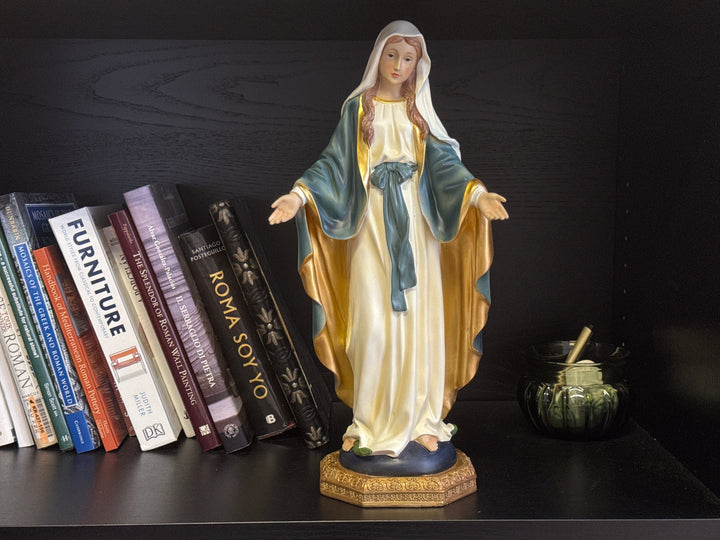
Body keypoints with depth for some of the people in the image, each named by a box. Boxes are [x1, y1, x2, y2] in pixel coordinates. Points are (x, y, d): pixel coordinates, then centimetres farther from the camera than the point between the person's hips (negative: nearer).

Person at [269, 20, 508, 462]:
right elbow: (335, 161, 0)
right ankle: (370, 422, 5)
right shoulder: (358, 108, 7)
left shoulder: (421, 113, 11)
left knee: (418, 319, 0)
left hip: (415, 226, 2)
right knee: (373, 324, -6)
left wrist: (477, 194, -15)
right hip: (372, 226, -2)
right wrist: (300, 195, -16)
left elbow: (444, 162, 2)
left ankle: (419, 419, 11)